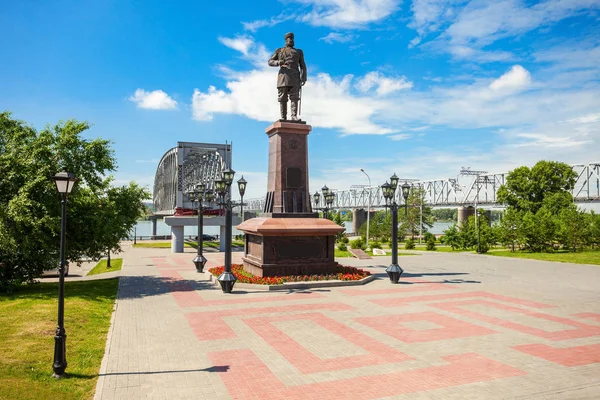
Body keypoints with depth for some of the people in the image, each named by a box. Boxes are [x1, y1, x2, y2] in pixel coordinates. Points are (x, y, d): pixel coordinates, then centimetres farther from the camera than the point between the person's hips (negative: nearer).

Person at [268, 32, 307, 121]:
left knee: (294, 97, -13)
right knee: (282, 98, -6)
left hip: (294, 77, 0)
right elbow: (270, 62, 12)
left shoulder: (299, 52, 21)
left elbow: (303, 66, 14)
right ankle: (283, 119, -6)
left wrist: (304, 78, -2)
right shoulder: (279, 50, 18)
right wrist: (278, 62, -10)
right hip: (283, 76, 0)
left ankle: (294, 117, -20)